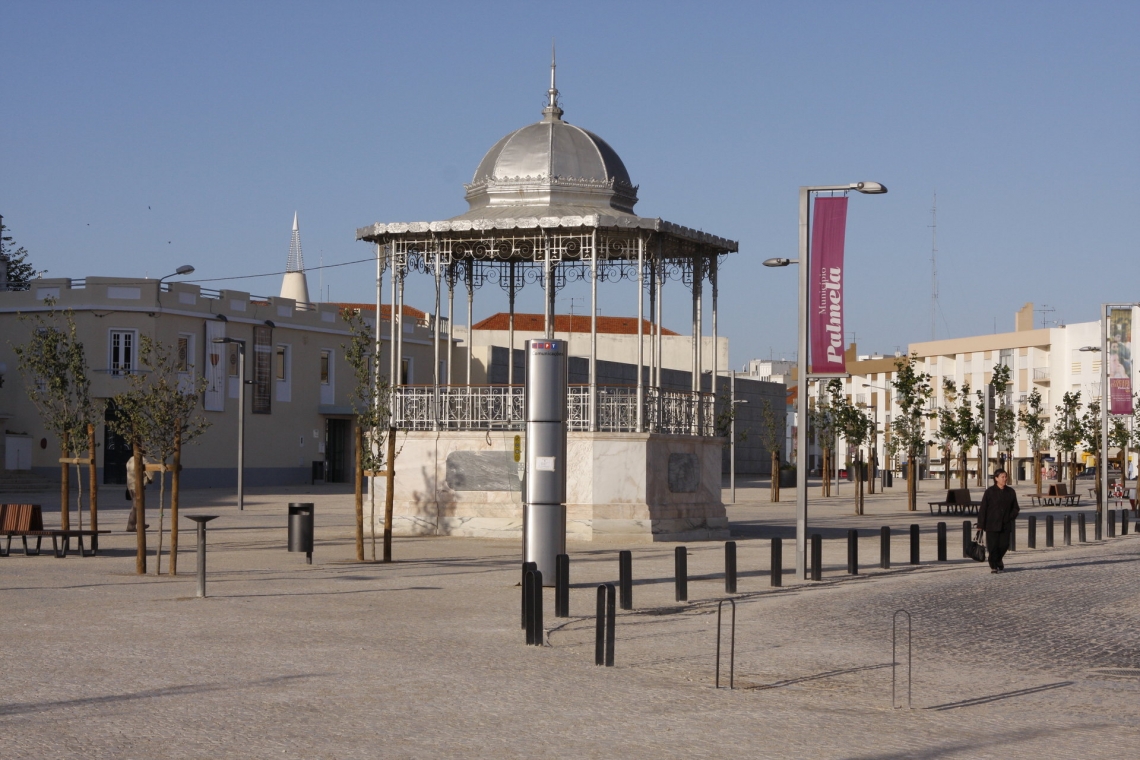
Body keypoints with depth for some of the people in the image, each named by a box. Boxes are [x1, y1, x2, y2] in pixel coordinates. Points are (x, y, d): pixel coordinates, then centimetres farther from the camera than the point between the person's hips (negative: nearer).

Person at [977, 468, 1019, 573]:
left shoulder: (1010, 492, 7)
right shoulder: (990, 492, -4)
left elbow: (1015, 508, 15)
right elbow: (983, 509, -4)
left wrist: (1011, 517, -3)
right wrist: (980, 525, -8)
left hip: (1005, 525, 3)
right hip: (992, 524, -3)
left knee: (1004, 545, 3)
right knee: (993, 545, -5)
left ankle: (998, 560, 32)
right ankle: (993, 566, 8)